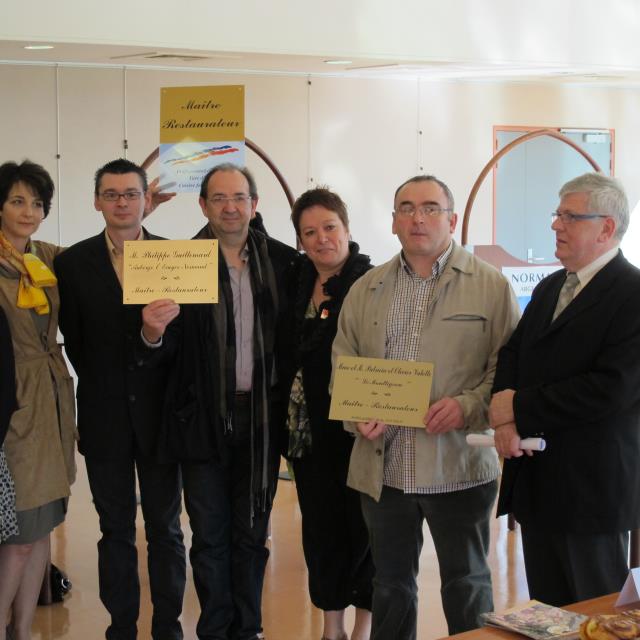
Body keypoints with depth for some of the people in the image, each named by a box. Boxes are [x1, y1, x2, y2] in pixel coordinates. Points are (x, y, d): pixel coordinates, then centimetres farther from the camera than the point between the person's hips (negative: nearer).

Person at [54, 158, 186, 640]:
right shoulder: (73, 263, 0)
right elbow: (74, 341, 4)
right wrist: (104, 389, 3)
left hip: (160, 414, 0)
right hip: (105, 417, 1)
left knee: (165, 527, 9)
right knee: (116, 529, 10)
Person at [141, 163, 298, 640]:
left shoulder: (283, 260, 0)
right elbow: (168, 347, -8)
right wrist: (153, 333, -29)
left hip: (262, 416, 2)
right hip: (204, 418, -1)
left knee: (252, 532, 13)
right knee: (210, 536, 9)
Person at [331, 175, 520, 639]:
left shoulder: (491, 286, -2)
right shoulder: (366, 289, 9)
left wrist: (469, 405, -20)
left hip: (459, 466, -3)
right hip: (383, 468, 3)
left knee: (467, 586, 9)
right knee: (391, 585, 16)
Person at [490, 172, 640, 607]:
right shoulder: (549, 288, 14)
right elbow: (512, 354, 9)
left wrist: (518, 407, -16)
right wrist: (504, 417, -12)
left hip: (592, 489, -7)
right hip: (536, 484, 8)